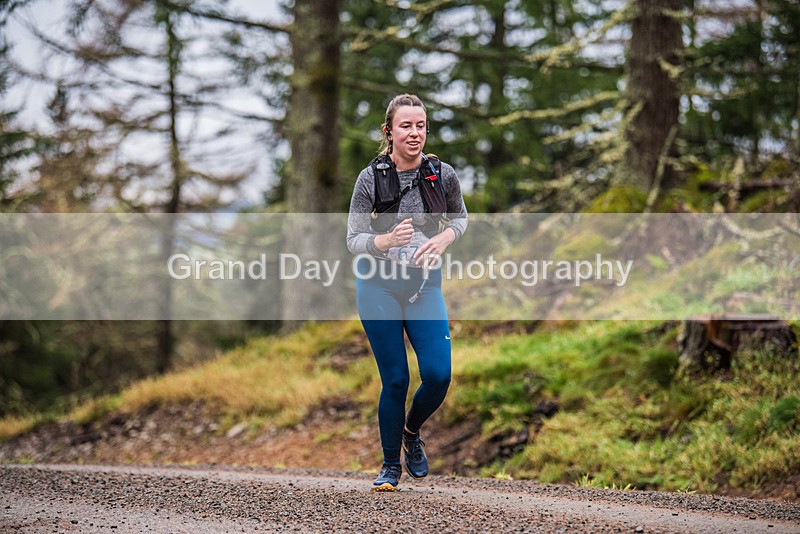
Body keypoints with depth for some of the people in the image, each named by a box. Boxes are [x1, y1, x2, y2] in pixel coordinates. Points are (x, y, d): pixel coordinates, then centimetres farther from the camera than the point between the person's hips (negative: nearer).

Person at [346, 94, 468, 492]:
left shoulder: (442, 175, -2)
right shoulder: (371, 178, -8)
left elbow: (460, 217, 16)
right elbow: (353, 240, -6)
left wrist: (443, 240, -6)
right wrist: (387, 241, -26)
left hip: (425, 285, 2)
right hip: (379, 285, -2)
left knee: (438, 376, -8)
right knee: (395, 381, -2)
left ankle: (411, 431, 25)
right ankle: (391, 466, 17)